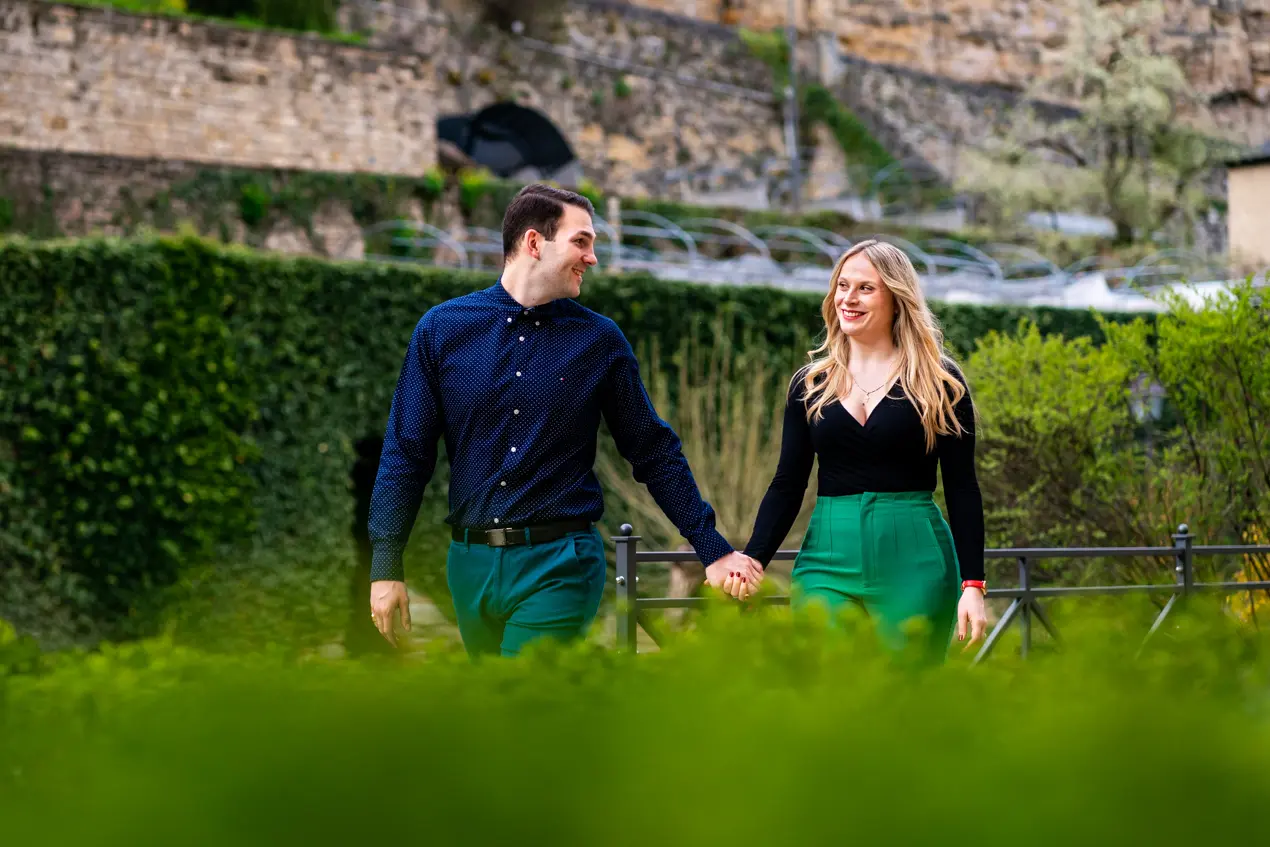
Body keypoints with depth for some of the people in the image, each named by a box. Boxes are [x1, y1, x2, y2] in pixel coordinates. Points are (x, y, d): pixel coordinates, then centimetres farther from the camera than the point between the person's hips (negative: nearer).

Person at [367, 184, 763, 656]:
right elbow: (406, 453, 2)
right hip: (471, 563, 2)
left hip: (560, 565, -2)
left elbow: (656, 454, 7)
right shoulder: (442, 329, 2)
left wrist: (713, 550, 4)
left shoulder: (600, 340, 2)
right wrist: (386, 565, -2)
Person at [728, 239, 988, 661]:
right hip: (828, 560, 2)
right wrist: (752, 558, -6)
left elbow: (962, 489, 1)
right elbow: (787, 485, 10)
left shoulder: (939, 381, 2)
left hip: (913, 562, -2)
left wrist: (972, 583, -7)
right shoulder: (810, 384, 10)